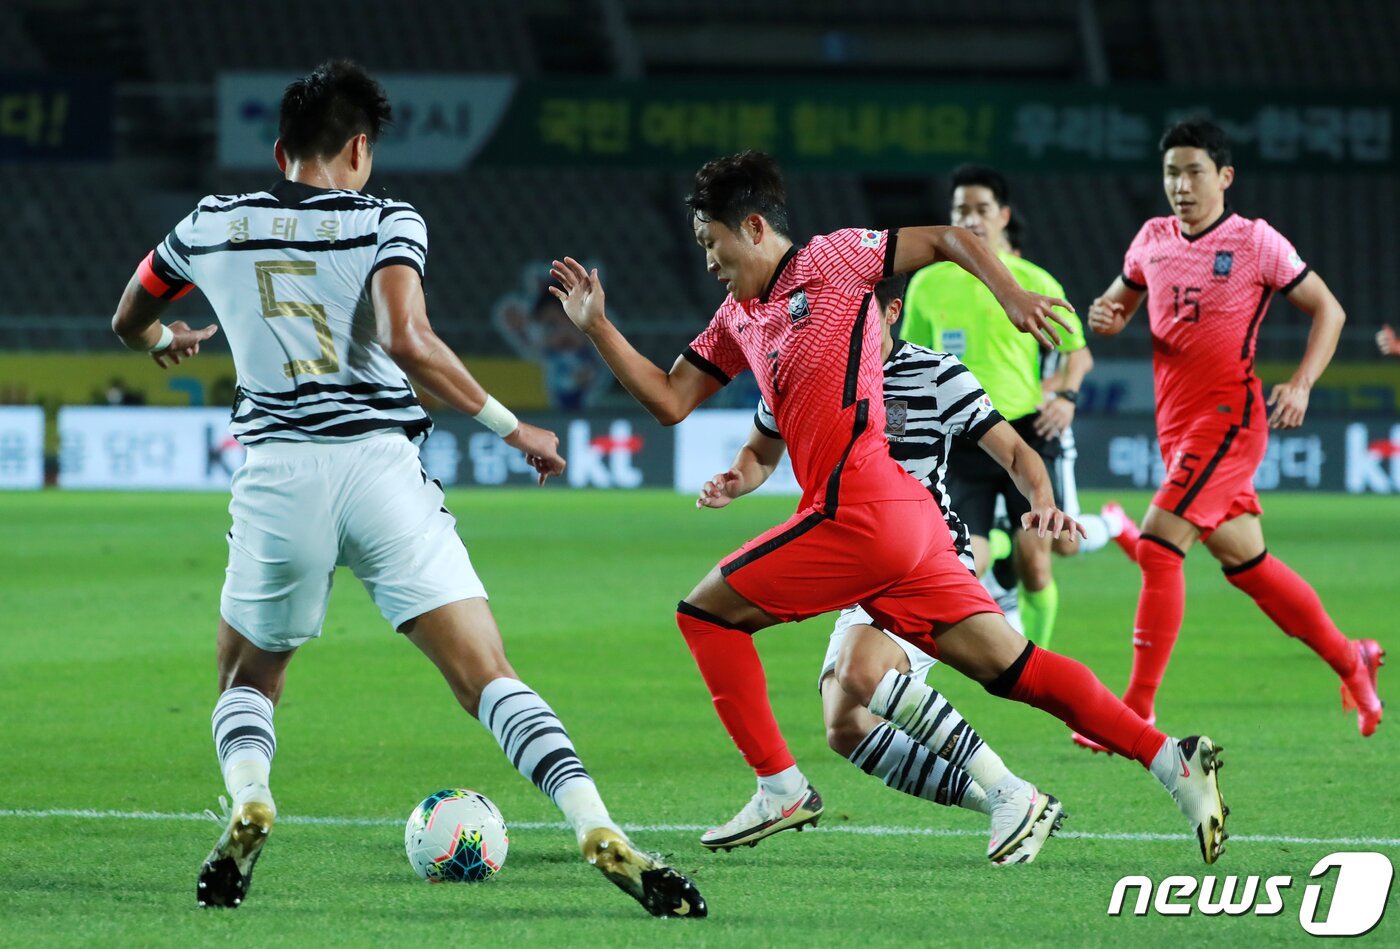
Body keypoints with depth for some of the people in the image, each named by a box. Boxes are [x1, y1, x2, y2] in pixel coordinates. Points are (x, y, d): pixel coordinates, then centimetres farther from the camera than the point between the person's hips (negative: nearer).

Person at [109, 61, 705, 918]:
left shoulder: (211, 226, 14)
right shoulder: (387, 222, 4)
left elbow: (129, 323, 32)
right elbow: (406, 340, -15)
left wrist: (166, 340, 55)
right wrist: (509, 424, -6)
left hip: (276, 471, 2)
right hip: (381, 465, -2)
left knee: (248, 682, 23)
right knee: (489, 678, -5)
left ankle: (249, 803, -7)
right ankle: (601, 834, -22)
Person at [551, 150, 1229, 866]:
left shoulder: (828, 259, 1)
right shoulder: (739, 317, 24)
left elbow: (946, 238, 0)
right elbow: (670, 402, 25)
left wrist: (1010, 293, -14)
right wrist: (597, 326, 18)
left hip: (860, 510, -9)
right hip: (905, 514, 9)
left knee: (705, 612, 1)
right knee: (1011, 668, 2)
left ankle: (780, 788, 1)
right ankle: (1170, 759, -4)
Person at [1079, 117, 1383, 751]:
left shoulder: (1255, 242, -6)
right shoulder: (1152, 240, 9)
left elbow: (1327, 309, 1)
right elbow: (1118, 304, 24)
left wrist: (1301, 384, -12)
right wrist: (1106, 317, -1)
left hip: (1228, 418, -7)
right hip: (1175, 424, 7)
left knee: (1157, 545, -18)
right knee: (1244, 561, 14)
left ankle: (1138, 710, -18)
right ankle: (1350, 660, 32)